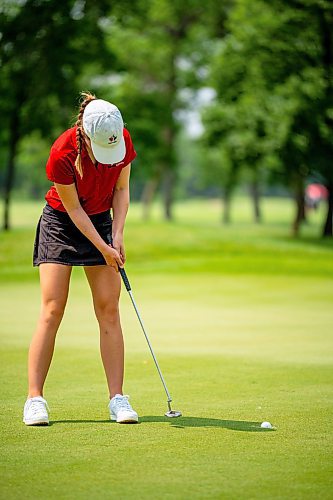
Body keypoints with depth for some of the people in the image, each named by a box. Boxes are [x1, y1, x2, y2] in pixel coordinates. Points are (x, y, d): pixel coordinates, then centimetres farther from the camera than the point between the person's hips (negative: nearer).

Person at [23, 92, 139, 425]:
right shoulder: (62, 153, -28)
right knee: (52, 312, -11)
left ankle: (117, 398, -4)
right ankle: (35, 398, -8)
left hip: (101, 222, 4)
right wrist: (103, 248, -16)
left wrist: (117, 236, -10)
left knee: (109, 311, -5)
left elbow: (121, 190, -2)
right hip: (60, 224, -3)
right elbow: (73, 208, -18)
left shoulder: (123, 140, -15)